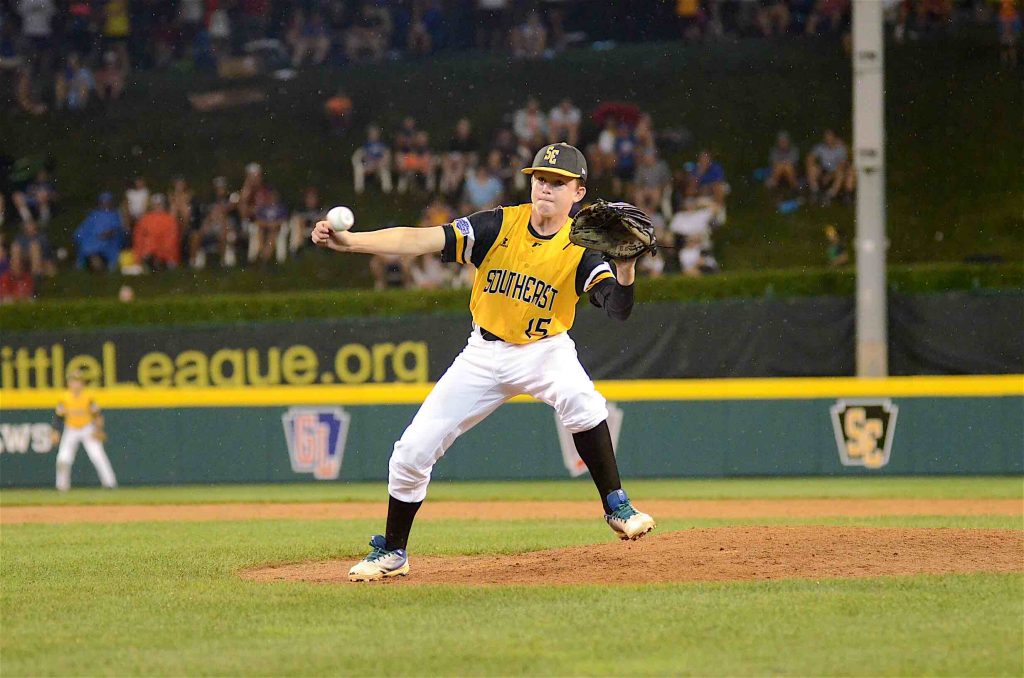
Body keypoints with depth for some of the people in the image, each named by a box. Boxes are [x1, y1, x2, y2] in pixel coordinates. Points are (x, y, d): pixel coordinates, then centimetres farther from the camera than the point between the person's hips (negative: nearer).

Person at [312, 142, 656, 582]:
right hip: (485, 353, 2)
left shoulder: (580, 248, -14)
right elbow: (422, 240, -22)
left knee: (581, 402, -36)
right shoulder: (499, 226, -13)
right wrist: (349, 242, -34)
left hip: (544, 349, -2)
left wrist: (626, 265, -47)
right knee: (412, 450, -3)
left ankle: (616, 506, -20)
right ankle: (391, 553, 18)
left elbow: (618, 308, -27)